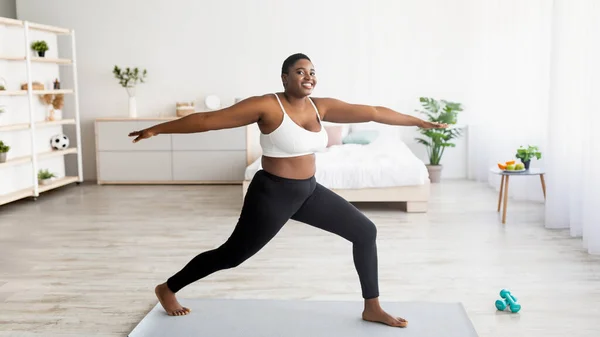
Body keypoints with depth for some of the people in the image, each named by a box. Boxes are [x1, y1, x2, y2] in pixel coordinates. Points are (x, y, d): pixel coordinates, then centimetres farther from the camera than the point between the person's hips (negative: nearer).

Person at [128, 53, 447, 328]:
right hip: (272, 194, -7)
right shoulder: (267, 106, -17)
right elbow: (209, 119, -16)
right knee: (232, 255, 4)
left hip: (309, 191, 7)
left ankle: (372, 308, 16)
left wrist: (417, 121, 12)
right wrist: (157, 129, -14)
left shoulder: (321, 106, 1)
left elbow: (372, 112, 6)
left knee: (365, 231, 4)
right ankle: (167, 289, 27)